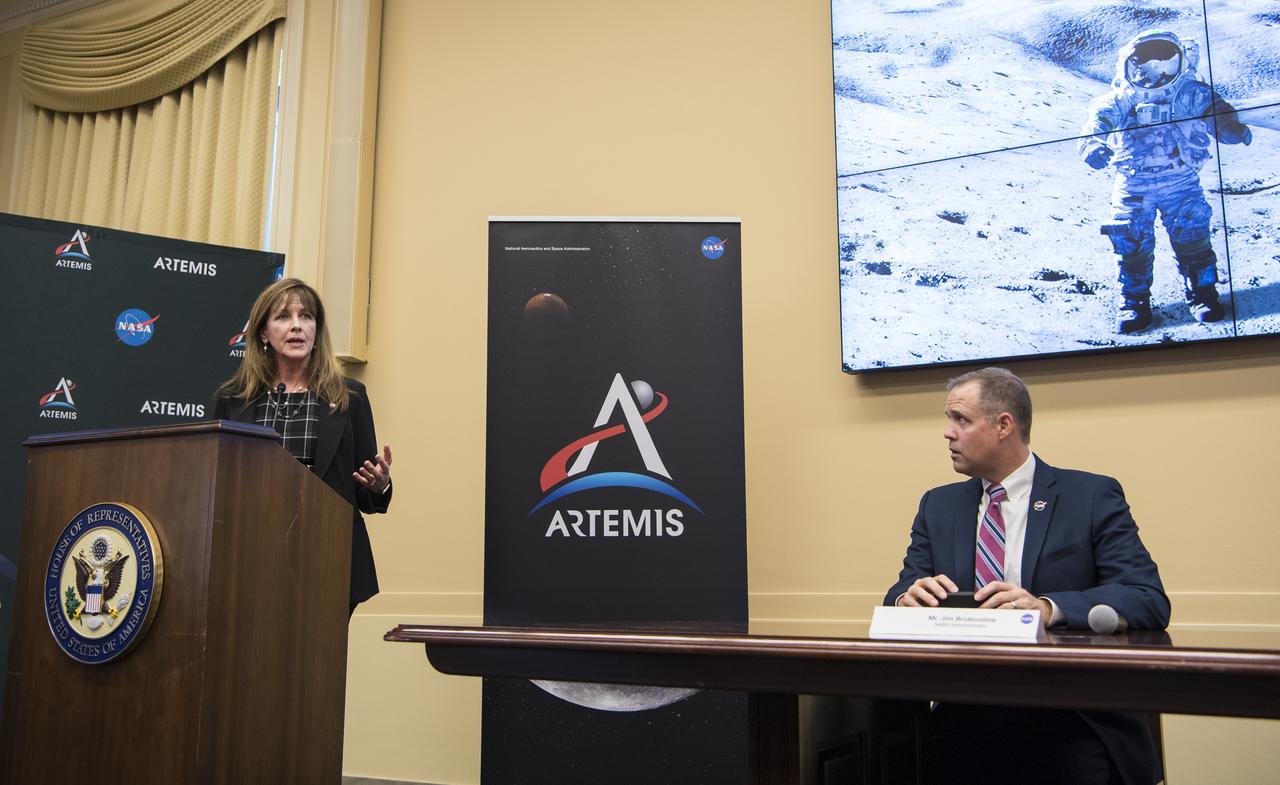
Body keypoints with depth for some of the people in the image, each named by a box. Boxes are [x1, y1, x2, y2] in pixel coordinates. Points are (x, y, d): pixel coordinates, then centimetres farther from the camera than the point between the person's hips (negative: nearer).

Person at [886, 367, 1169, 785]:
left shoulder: (1093, 497, 0)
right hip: (965, 716, 2)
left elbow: (1151, 600, -10)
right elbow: (900, 593, 9)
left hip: (1074, 719, -2)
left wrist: (1048, 607, -27)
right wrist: (911, 597, -17)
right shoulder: (938, 505, 13)